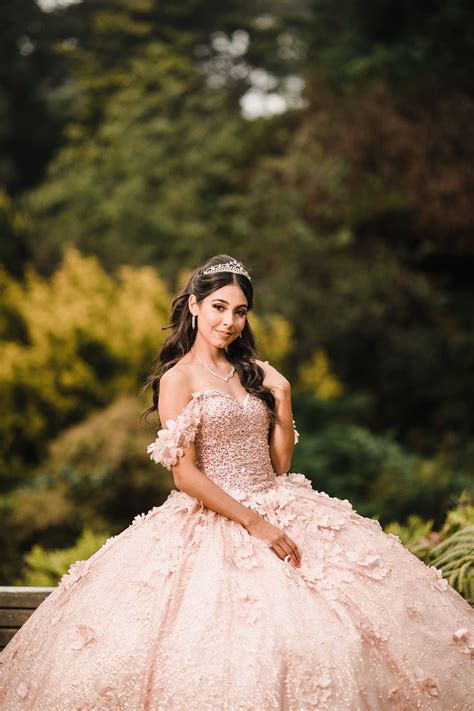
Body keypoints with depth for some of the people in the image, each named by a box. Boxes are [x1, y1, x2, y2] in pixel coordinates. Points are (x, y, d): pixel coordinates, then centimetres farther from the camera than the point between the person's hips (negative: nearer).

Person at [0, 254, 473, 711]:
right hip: (215, 519, -6)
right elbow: (185, 473, -12)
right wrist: (255, 524, -17)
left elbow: (279, 463, 13)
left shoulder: (253, 373, 13)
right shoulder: (179, 378, -4)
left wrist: (282, 400, -1)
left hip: (278, 511, 6)